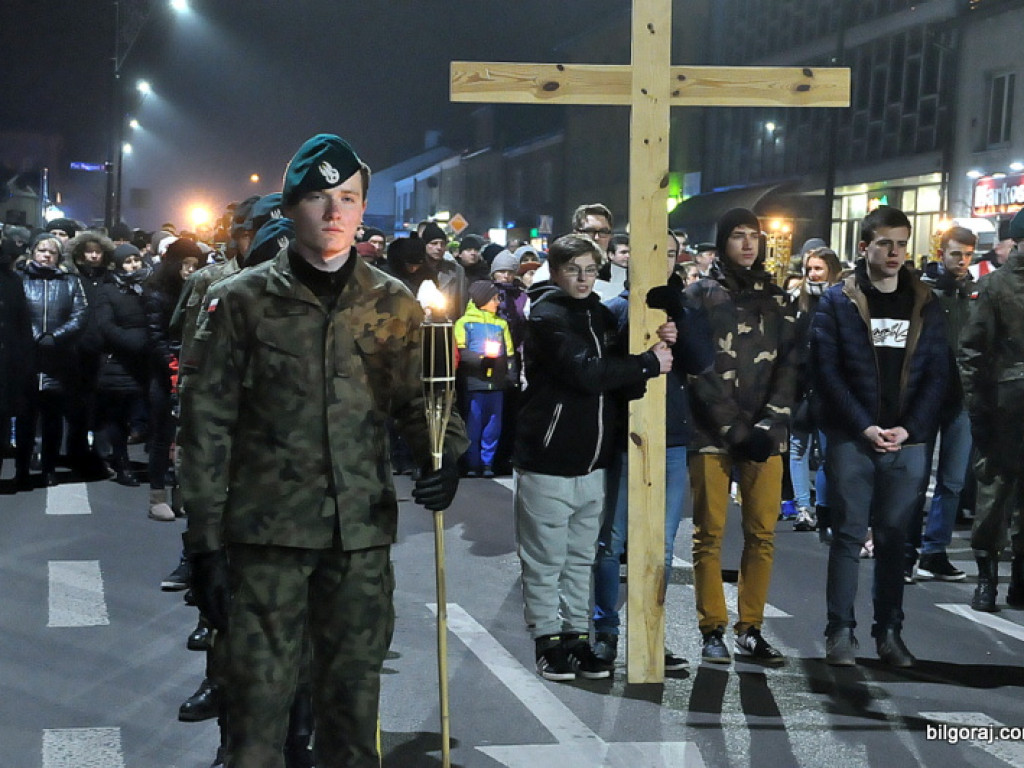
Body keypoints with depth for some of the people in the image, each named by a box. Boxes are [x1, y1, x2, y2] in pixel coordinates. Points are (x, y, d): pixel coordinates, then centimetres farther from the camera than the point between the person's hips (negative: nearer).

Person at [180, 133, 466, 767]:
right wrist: (206, 543, -4)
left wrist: (446, 457, -12)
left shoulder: (395, 305, 8)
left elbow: (419, 398, 11)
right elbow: (208, 424, 0)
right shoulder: (243, 301, 1)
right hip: (268, 529, -2)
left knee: (355, 697, 11)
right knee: (259, 696, -1)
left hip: (362, 531, 3)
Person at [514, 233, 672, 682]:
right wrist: (649, 364, -12)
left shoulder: (599, 315, 15)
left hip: (592, 461, 7)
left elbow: (614, 375, 11)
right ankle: (548, 640, 10)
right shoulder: (547, 316, -9)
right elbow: (584, 372, -22)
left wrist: (636, 373, -13)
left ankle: (577, 636, 19)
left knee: (580, 558, 12)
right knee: (545, 559, 1)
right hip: (547, 460, -7)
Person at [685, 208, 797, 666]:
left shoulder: (777, 299, 14)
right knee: (709, 534, -2)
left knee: (762, 534, 1)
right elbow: (701, 369, -4)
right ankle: (713, 630, 6)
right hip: (712, 433, -3)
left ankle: (750, 629, 10)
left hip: (765, 434, 3)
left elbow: (788, 366, 5)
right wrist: (734, 429, -12)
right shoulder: (702, 295, 5)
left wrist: (768, 425, -8)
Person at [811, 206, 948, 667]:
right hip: (851, 439, -2)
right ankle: (840, 631, 7)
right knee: (848, 535, 1)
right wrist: (864, 427, -13)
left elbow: (937, 373, 6)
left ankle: (889, 632, 15)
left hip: (907, 441, 2)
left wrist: (910, 428, -7)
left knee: (893, 537, 8)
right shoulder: (839, 301, 1)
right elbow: (826, 370, -5)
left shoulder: (924, 304, 9)